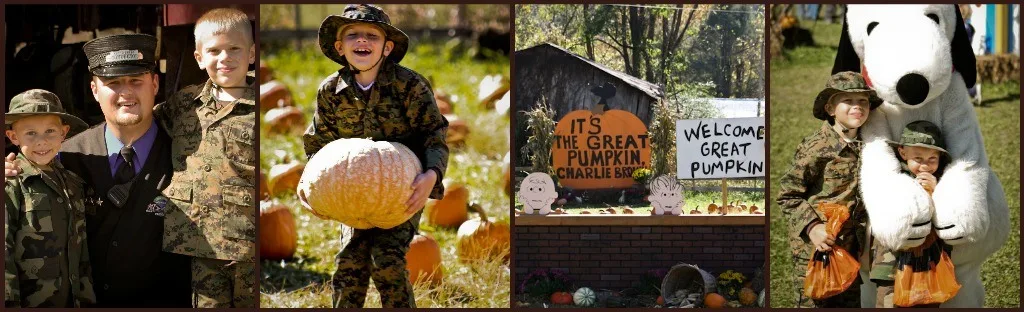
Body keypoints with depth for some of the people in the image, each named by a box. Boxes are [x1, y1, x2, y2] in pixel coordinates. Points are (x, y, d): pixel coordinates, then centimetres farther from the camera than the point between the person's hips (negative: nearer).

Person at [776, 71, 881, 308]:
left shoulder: (863, 146, 7)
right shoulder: (817, 147, -14)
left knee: (850, 303, 12)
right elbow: (788, 195, -11)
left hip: (850, 246, 7)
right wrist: (811, 227, -20)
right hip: (816, 246, -7)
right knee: (813, 303, -1)